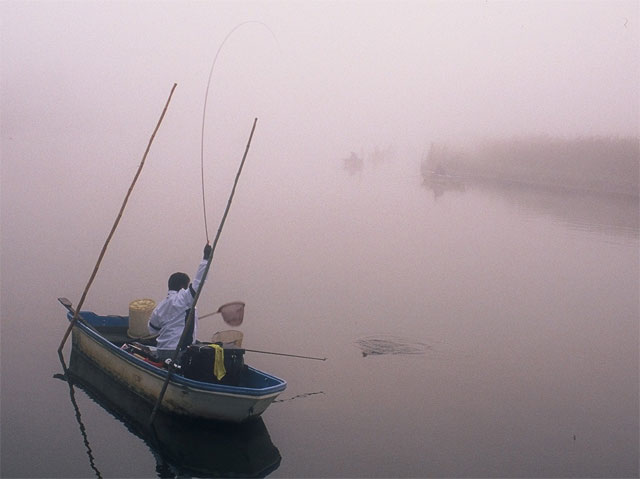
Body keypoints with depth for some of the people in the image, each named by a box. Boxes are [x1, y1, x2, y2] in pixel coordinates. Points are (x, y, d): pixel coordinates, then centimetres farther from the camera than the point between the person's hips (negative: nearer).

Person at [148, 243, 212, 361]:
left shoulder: (160, 306, 12)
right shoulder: (183, 299, -9)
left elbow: (152, 329, 21)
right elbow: (198, 282, -15)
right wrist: (206, 258, -12)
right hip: (179, 353, -8)